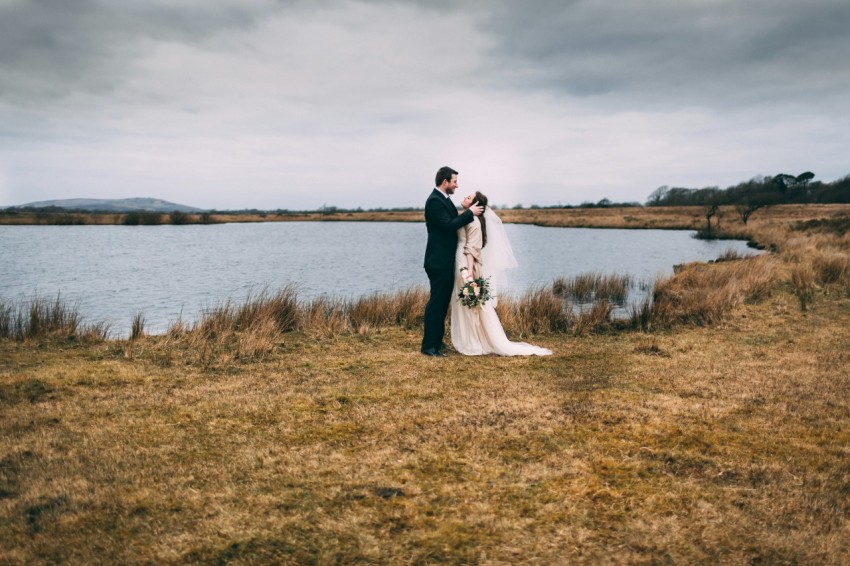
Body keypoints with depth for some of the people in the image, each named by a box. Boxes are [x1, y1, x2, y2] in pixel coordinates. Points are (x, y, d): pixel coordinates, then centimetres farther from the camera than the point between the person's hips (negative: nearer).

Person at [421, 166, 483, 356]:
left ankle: (437, 341, 24)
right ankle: (429, 345, -1)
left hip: (446, 261, 10)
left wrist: (468, 211, 6)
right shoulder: (434, 201, -16)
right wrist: (470, 213, -17)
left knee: (442, 302, 15)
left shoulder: (444, 199, 15)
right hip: (438, 261, -10)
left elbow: (453, 223, 18)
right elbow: (449, 225, -23)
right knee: (436, 302, -6)